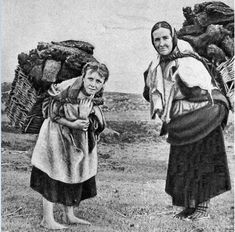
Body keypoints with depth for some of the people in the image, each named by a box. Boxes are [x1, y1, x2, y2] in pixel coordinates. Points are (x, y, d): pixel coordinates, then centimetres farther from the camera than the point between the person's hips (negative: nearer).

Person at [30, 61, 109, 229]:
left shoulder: (95, 99, -5)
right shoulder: (67, 90, -25)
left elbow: (97, 126, -3)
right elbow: (51, 113, -17)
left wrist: (85, 119, -25)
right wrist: (72, 124, -27)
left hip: (78, 140, 7)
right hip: (57, 136, -7)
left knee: (75, 176, 14)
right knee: (53, 177, -1)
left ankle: (69, 215, 29)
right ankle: (47, 220, 11)